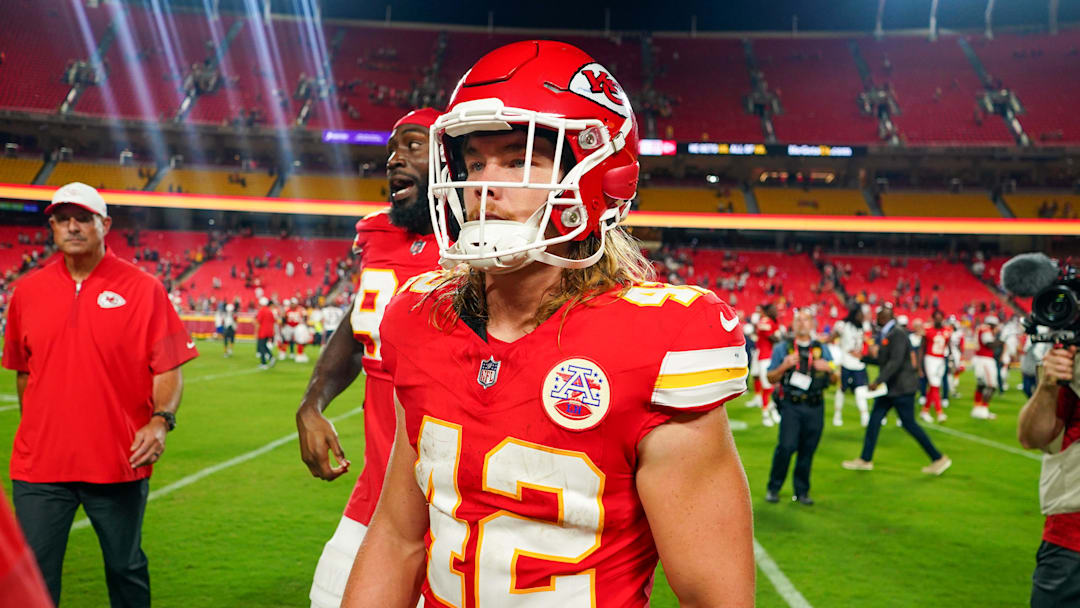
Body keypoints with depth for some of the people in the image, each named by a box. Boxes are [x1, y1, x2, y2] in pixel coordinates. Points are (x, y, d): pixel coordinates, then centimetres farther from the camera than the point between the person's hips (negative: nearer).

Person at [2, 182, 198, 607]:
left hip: (119, 463, -2)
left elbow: (168, 368, -5)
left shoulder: (143, 289, -4)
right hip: (40, 465, 2)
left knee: (126, 569, 13)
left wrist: (161, 420, -21)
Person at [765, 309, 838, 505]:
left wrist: (829, 368, -5)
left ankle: (802, 491, 16)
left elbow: (835, 380, 16)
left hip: (815, 407, 3)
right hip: (791, 406, -2)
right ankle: (773, 488, 2)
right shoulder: (783, 348, 8)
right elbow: (771, 379, 6)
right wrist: (784, 366, -12)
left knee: (808, 450, 3)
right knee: (786, 446, -12)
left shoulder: (822, 349, 15)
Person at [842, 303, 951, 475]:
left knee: (909, 424, -4)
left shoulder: (897, 334, -19)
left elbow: (895, 362, -27)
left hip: (901, 388, -10)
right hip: (891, 388, 10)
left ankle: (939, 459, 8)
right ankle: (865, 460, 16)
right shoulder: (884, 334, 11)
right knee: (874, 419, 8)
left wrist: (878, 381, -28)